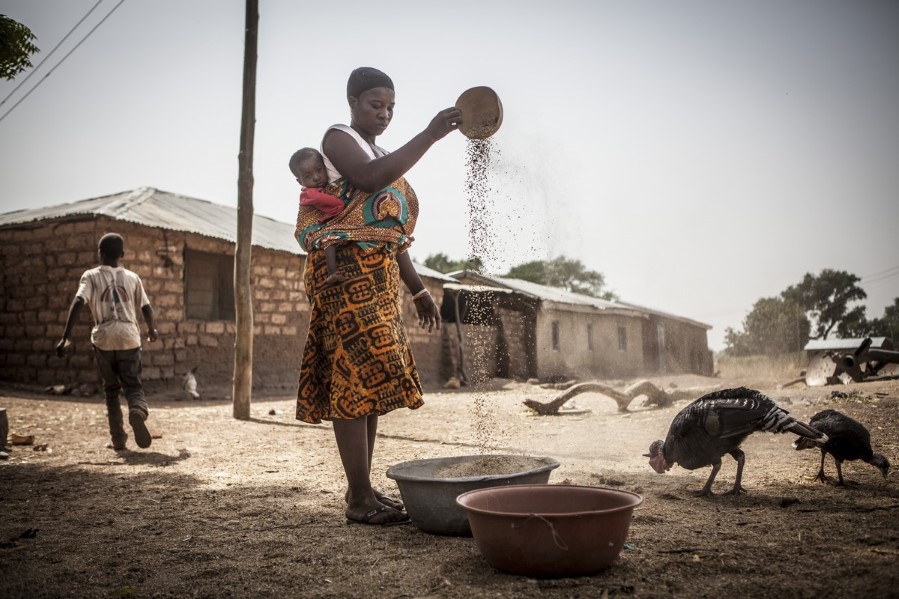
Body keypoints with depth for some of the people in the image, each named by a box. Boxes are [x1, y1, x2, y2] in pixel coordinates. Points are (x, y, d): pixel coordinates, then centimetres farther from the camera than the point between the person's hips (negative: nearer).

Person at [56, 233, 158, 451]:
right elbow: (146, 307, 17)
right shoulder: (132, 278, 11)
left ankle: (118, 438, 12)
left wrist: (66, 337, -12)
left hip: (103, 339, 0)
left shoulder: (91, 276, 5)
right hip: (129, 338, 0)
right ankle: (138, 411, -29)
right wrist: (152, 329, 36)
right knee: (133, 385, 6)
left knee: (111, 389, 16)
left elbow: (78, 302, -10)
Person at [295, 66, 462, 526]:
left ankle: (363, 491, 13)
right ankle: (360, 499, -9)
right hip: (347, 269, -9)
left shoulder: (383, 156, 24)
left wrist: (418, 290, 20)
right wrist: (429, 136, -26)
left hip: (378, 277, 9)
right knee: (356, 377, -12)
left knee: (370, 382, 7)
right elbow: (369, 178, -24)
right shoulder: (338, 139, 0)